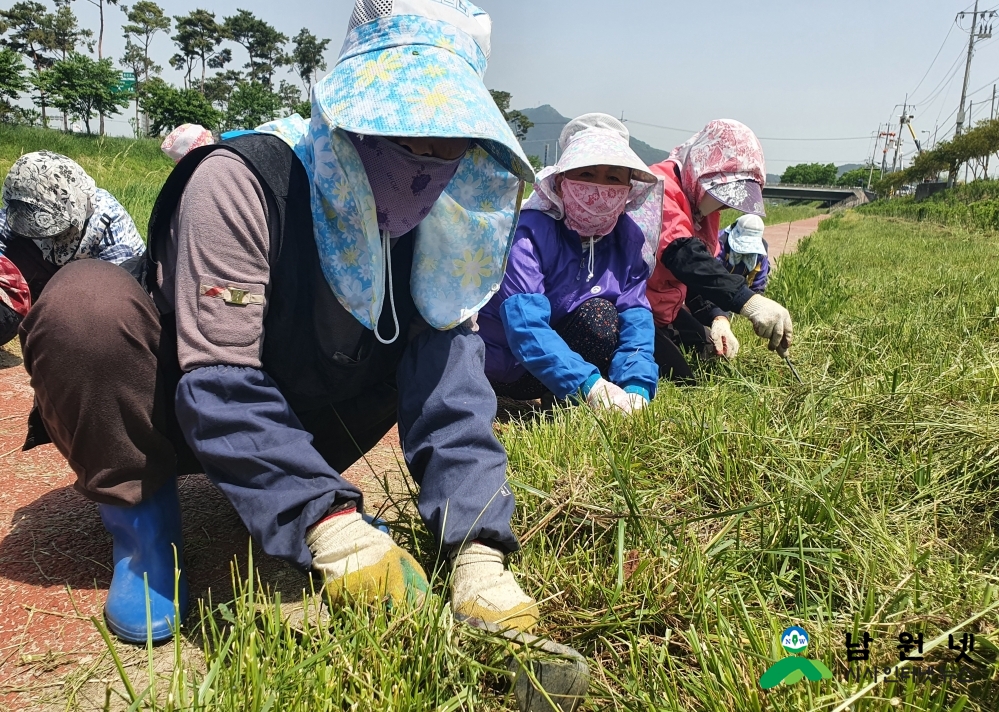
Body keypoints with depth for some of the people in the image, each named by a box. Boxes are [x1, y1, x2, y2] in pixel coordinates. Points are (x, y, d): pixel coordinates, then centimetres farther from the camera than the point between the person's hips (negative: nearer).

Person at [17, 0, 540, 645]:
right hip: (194, 417, -4)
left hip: (304, 430, 5)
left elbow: (449, 359, -22)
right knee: (86, 304, -32)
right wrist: (326, 521, -45)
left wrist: (476, 542, -33)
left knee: (441, 337, -10)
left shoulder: (433, 218, -13)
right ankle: (139, 507, -10)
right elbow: (220, 385, -33)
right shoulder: (243, 181, -28)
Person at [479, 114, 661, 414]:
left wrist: (636, 386, -33)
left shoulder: (627, 237, -6)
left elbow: (636, 316, -16)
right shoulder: (532, 232, -25)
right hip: (506, 366, -7)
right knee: (597, 315, -26)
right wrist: (588, 384, -45)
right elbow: (524, 324, -36)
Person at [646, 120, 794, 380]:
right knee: (679, 377, -19)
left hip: (667, 312, 10)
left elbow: (705, 268, 9)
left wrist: (718, 317, -10)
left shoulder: (703, 206, 9)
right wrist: (748, 301, -48)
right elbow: (684, 256, -39)